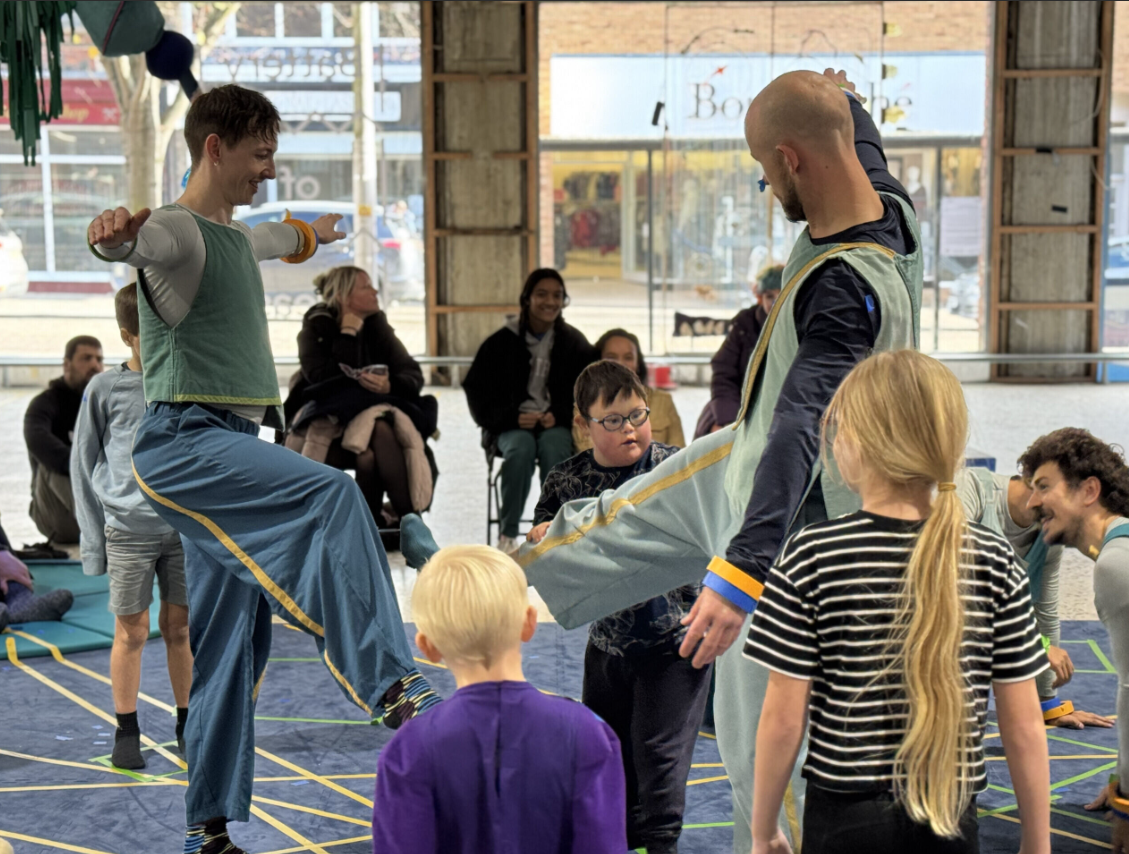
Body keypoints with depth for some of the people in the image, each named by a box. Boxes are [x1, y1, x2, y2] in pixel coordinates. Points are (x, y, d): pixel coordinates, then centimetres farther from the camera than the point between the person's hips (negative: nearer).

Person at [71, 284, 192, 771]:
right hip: (128, 530, -2)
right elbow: (84, 464, 5)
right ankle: (126, 731, 15)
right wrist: (93, 538, 1)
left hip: (185, 527, 2)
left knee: (180, 627, 8)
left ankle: (187, 725, 20)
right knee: (131, 632, 2)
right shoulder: (106, 390, 0)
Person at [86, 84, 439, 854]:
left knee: (234, 648, 7)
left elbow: (280, 239, 46)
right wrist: (113, 233, -54)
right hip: (182, 440, -9)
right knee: (332, 495, -31)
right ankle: (388, 683, -35)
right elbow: (134, 242, -31)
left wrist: (314, 233, 65)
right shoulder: (176, 232, -7)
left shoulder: (237, 237, 21)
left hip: (232, 447, 9)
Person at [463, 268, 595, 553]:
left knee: (553, 446, -34)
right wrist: (513, 417, -13)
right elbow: (477, 390, 2)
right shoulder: (502, 342, 3)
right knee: (521, 447, -34)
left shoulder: (574, 342, 7)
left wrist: (558, 415, -14)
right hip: (511, 425, 0)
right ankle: (507, 533, -24)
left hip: (557, 424, 1)